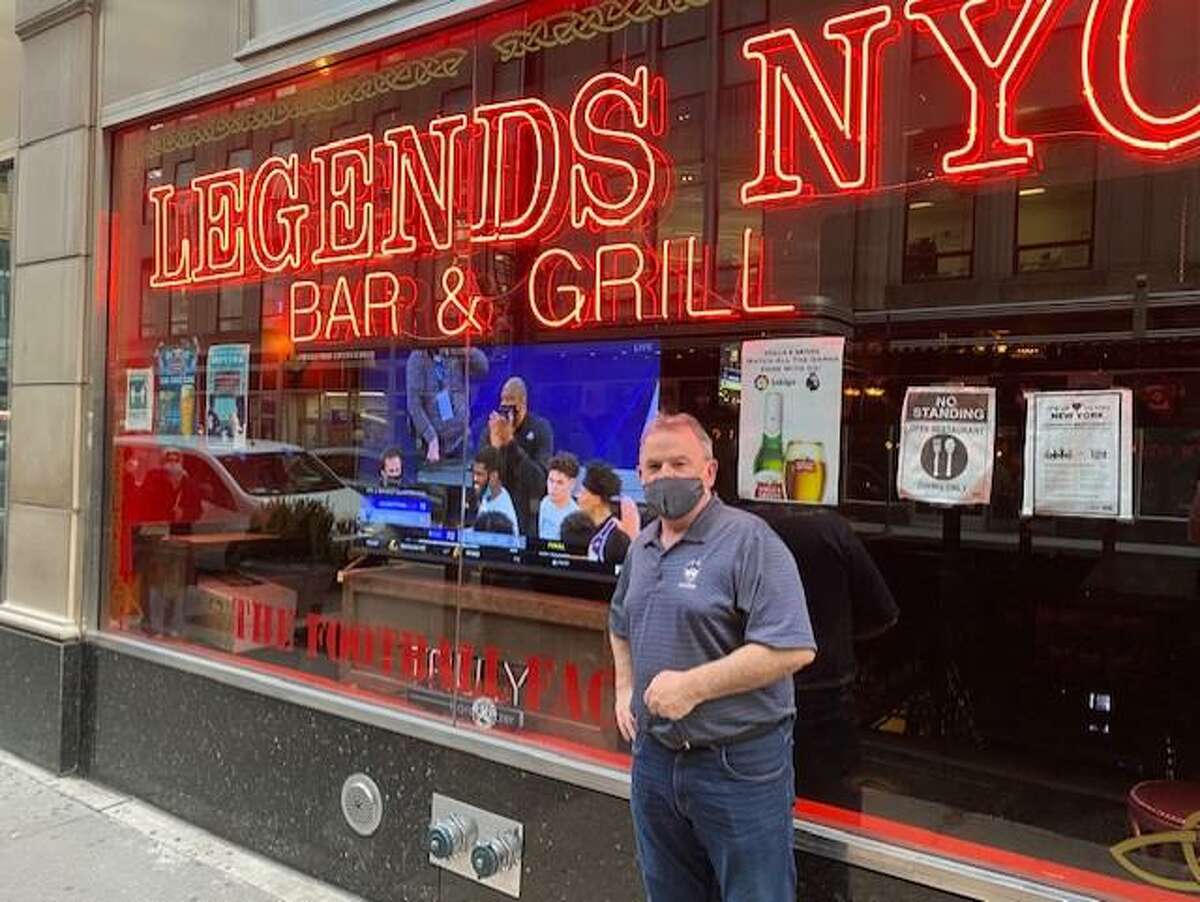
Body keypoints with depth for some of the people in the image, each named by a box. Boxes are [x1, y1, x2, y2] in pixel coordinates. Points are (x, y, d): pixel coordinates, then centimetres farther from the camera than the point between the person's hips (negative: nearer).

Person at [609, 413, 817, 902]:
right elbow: (620, 625, 27)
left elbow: (793, 648, -23)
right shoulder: (640, 549, 9)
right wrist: (625, 689, 12)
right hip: (653, 760, 7)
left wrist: (693, 686, -23)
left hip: (738, 765, -7)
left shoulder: (748, 540, -15)